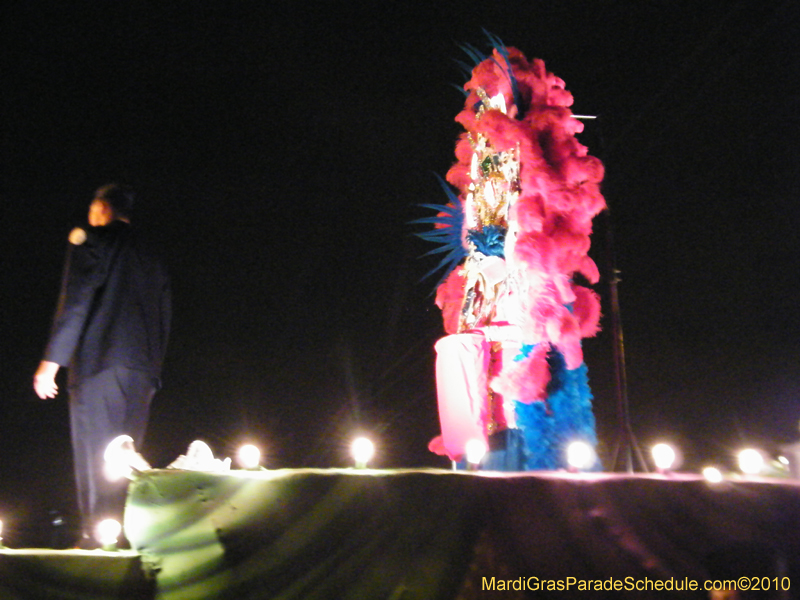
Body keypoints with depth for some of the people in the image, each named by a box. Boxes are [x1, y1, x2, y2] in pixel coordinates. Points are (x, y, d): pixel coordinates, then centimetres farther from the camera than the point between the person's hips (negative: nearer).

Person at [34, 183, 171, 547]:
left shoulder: (93, 241, 1)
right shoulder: (151, 258, 19)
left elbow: (75, 304, -8)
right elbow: (163, 320, 18)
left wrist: (51, 362, -9)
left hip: (99, 365, -6)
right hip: (142, 372, 6)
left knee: (94, 460, -5)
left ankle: (95, 539, -9)